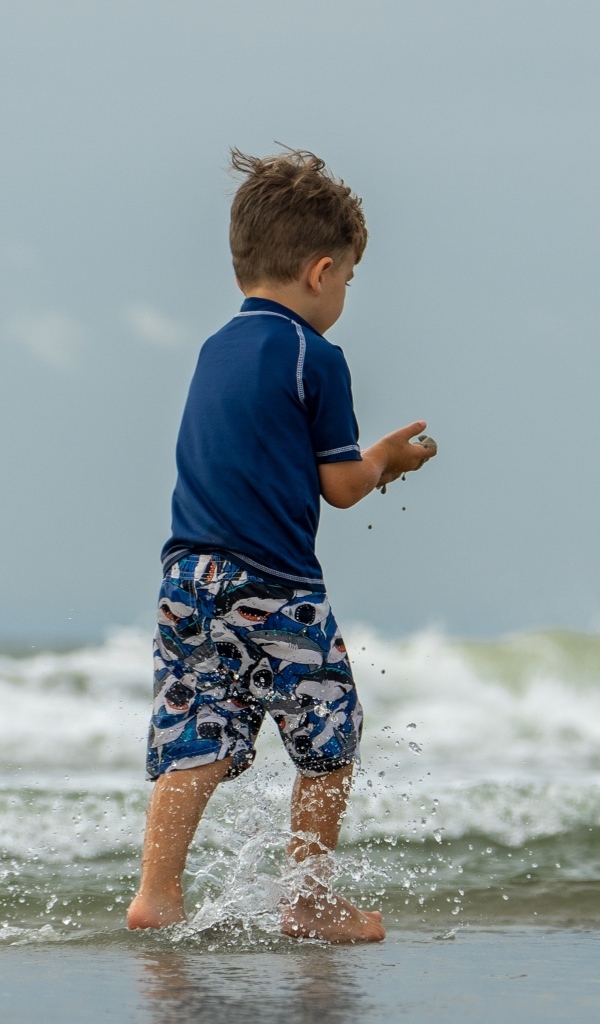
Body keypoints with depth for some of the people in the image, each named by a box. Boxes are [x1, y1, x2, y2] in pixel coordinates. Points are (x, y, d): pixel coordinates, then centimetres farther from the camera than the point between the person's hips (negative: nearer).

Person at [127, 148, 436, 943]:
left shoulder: (215, 350, 15)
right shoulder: (315, 358, -8)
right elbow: (340, 485, -5)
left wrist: (368, 465, 25)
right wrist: (385, 461, 16)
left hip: (189, 578, 7)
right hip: (275, 589, -6)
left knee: (193, 740, 7)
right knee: (330, 739, 8)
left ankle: (157, 890, -1)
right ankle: (311, 901, 12)